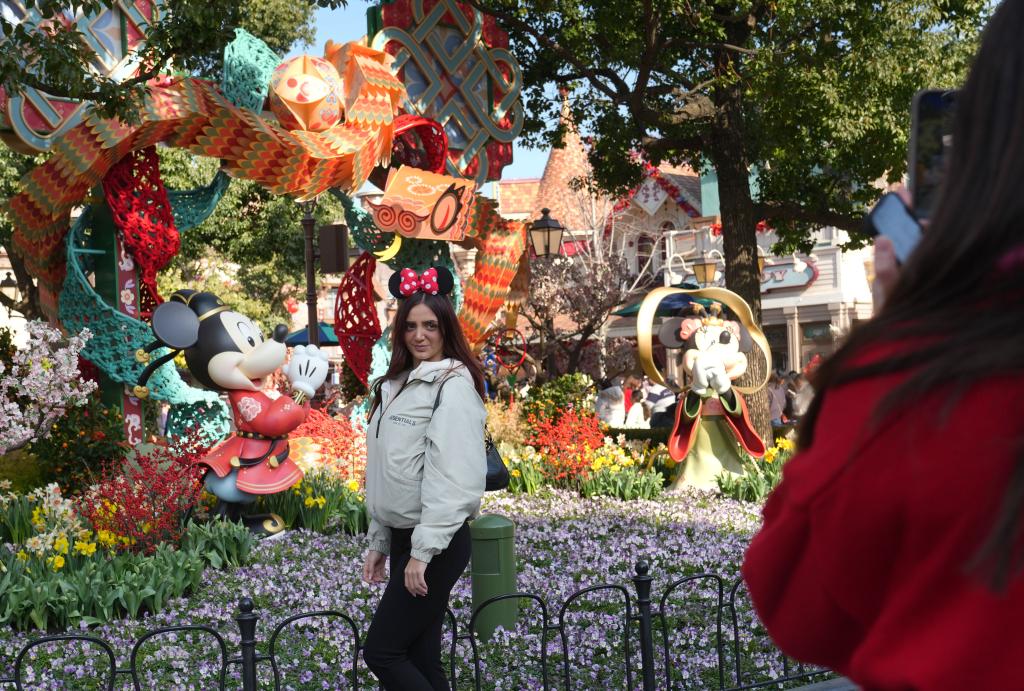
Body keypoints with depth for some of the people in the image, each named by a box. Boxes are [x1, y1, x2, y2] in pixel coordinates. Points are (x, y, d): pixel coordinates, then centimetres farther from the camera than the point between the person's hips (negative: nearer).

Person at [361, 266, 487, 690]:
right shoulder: (397, 385, 16)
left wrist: (424, 549, -22)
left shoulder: (453, 384, -10)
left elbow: (453, 475, -19)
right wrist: (378, 543, 16)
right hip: (403, 538, 8)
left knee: (381, 652, -6)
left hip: (435, 545, -8)